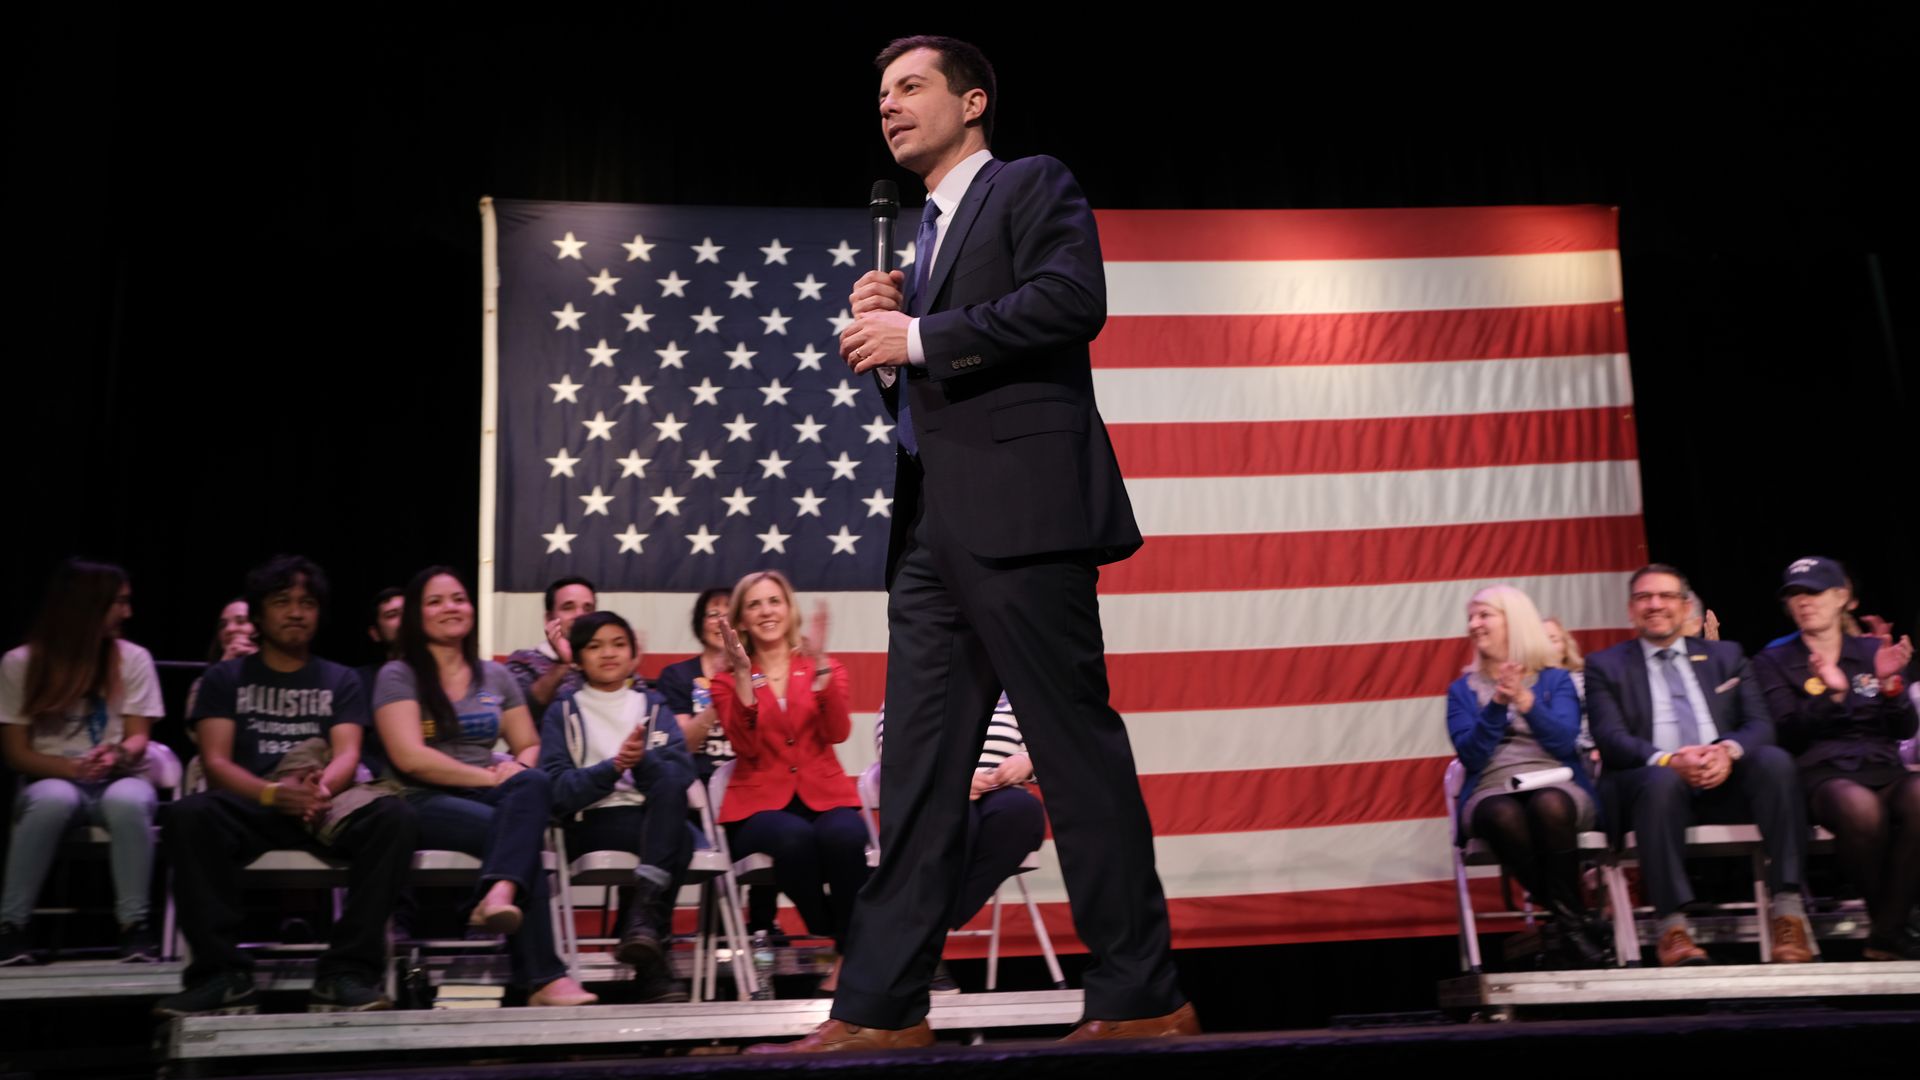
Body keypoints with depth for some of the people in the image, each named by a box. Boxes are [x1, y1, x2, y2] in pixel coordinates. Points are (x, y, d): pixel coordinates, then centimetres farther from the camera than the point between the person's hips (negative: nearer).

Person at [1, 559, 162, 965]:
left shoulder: (133, 658, 2)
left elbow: (138, 738, -2)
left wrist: (117, 755, -27)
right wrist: (73, 768, -22)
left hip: (117, 780, 1)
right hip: (53, 780, 0)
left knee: (128, 800, -37)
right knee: (53, 799, -38)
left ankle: (134, 926, -27)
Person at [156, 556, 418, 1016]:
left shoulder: (341, 680, 20)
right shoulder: (225, 678, 17)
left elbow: (347, 755, 4)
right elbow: (215, 762, 2)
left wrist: (322, 786, -22)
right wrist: (274, 793, -20)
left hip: (324, 807, 1)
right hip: (250, 806, 0)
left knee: (394, 816, -32)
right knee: (189, 815, -35)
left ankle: (346, 975, -31)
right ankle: (224, 977, -30)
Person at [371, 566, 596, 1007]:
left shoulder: (495, 676, 20)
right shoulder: (398, 676, 4)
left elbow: (531, 746, 18)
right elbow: (410, 758, -11)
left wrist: (518, 768, -9)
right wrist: (492, 777, -15)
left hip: (493, 800, 4)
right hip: (428, 805, -4)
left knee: (535, 783, -34)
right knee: (525, 835, -35)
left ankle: (500, 892, -58)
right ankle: (542, 978, -41)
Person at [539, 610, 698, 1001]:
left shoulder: (654, 706, 18)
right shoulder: (562, 713, 12)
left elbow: (682, 773, 1)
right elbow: (557, 790, -3)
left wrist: (644, 761, -19)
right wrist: (613, 766, -17)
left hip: (658, 817, 3)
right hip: (593, 826, -3)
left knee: (669, 783, -34)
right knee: (679, 838, -33)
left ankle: (642, 921, -39)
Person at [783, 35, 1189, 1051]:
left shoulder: (1032, 186, 4)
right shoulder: (921, 235, 27)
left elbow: (1073, 299, -15)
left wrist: (918, 338, -12)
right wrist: (881, 331, 6)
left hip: (1020, 510, -8)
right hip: (931, 528, 8)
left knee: (1077, 747, -6)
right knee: (919, 767, 5)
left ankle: (1141, 996, 2)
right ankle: (881, 1007, 8)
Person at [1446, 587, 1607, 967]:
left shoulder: (1556, 680, 14)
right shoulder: (1462, 690, 16)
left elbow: (1564, 742, -2)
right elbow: (1470, 755, 1)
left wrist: (1524, 700, -14)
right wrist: (1497, 705, -10)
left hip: (1558, 788, 0)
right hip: (1492, 794, 0)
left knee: (1548, 806, -38)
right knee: (1504, 817, -38)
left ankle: (1569, 923, -23)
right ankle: (1569, 920, -22)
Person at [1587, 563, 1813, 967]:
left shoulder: (1725, 656, 21)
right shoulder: (1605, 666, 12)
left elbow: (1760, 724, 8)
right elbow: (1611, 739, -3)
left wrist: (1729, 751, -17)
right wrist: (1669, 760, -23)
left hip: (1726, 783, 3)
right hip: (1655, 783, -3)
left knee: (1774, 759, -28)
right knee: (1661, 779, -37)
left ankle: (1788, 914, -30)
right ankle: (1673, 927, -39)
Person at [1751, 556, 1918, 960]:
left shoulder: (1874, 651, 19)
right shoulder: (1773, 662, 13)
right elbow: (1788, 734, -2)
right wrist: (1832, 694, -17)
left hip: (1884, 768, 2)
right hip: (1822, 773, -2)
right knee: (1859, 807, -39)